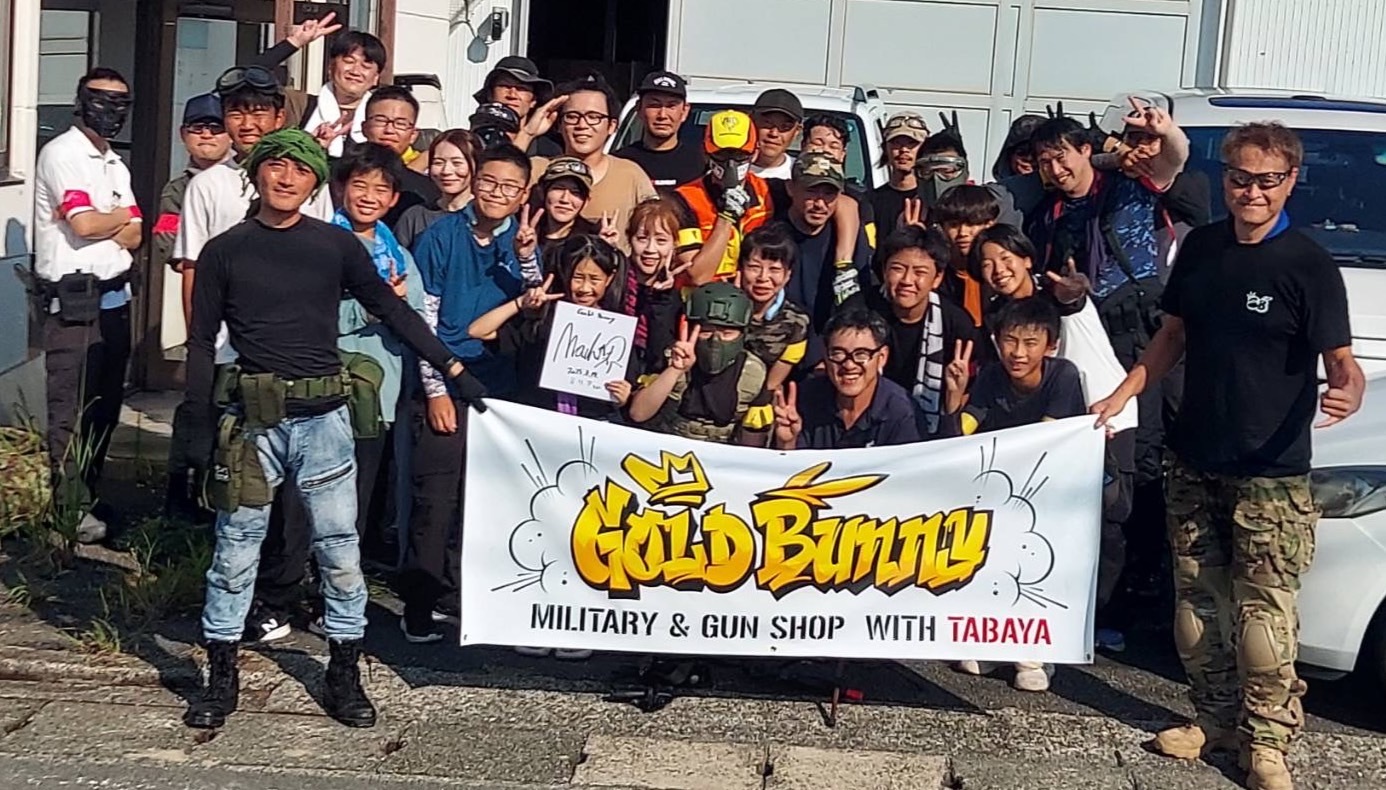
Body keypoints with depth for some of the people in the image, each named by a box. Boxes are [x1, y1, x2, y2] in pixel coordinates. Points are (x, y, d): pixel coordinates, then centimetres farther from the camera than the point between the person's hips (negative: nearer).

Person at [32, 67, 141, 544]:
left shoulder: (115, 165, 18)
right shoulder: (63, 153, -7)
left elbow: (133, 237, 9)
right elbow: (84, 224, -18)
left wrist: (101, 222, -10)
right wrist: (123, 216, 1)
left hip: (114, 296, 8)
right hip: (71, 300, -8)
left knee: (105, 404, 12)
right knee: (70, 409, -4)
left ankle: (89, 498, 21)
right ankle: (70, 508, 1)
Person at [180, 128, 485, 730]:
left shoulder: (336, 245, 6)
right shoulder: (225, 251, 5)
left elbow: (391, 310, 10)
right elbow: (202, 342, 6)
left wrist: (451, 367, 6)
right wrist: (201, 426, 0)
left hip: (323, 416, 0)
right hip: (251, 419, 0)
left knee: (340, 551, 3)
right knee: (235, 551, 5)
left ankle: (344, 679, 15)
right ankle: (221, 681, 17)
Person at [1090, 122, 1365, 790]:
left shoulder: (1308, 265, -11)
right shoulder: (1200, 247, 5)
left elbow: (1340, 360, -14)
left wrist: (1348, 393, -36)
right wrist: (1122, 395, 5)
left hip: (1271, 472, -5)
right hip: (1194, 460, 5)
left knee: (1264, 610, -4)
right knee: (1197, 598, 13)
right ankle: (1215, 717, 27)